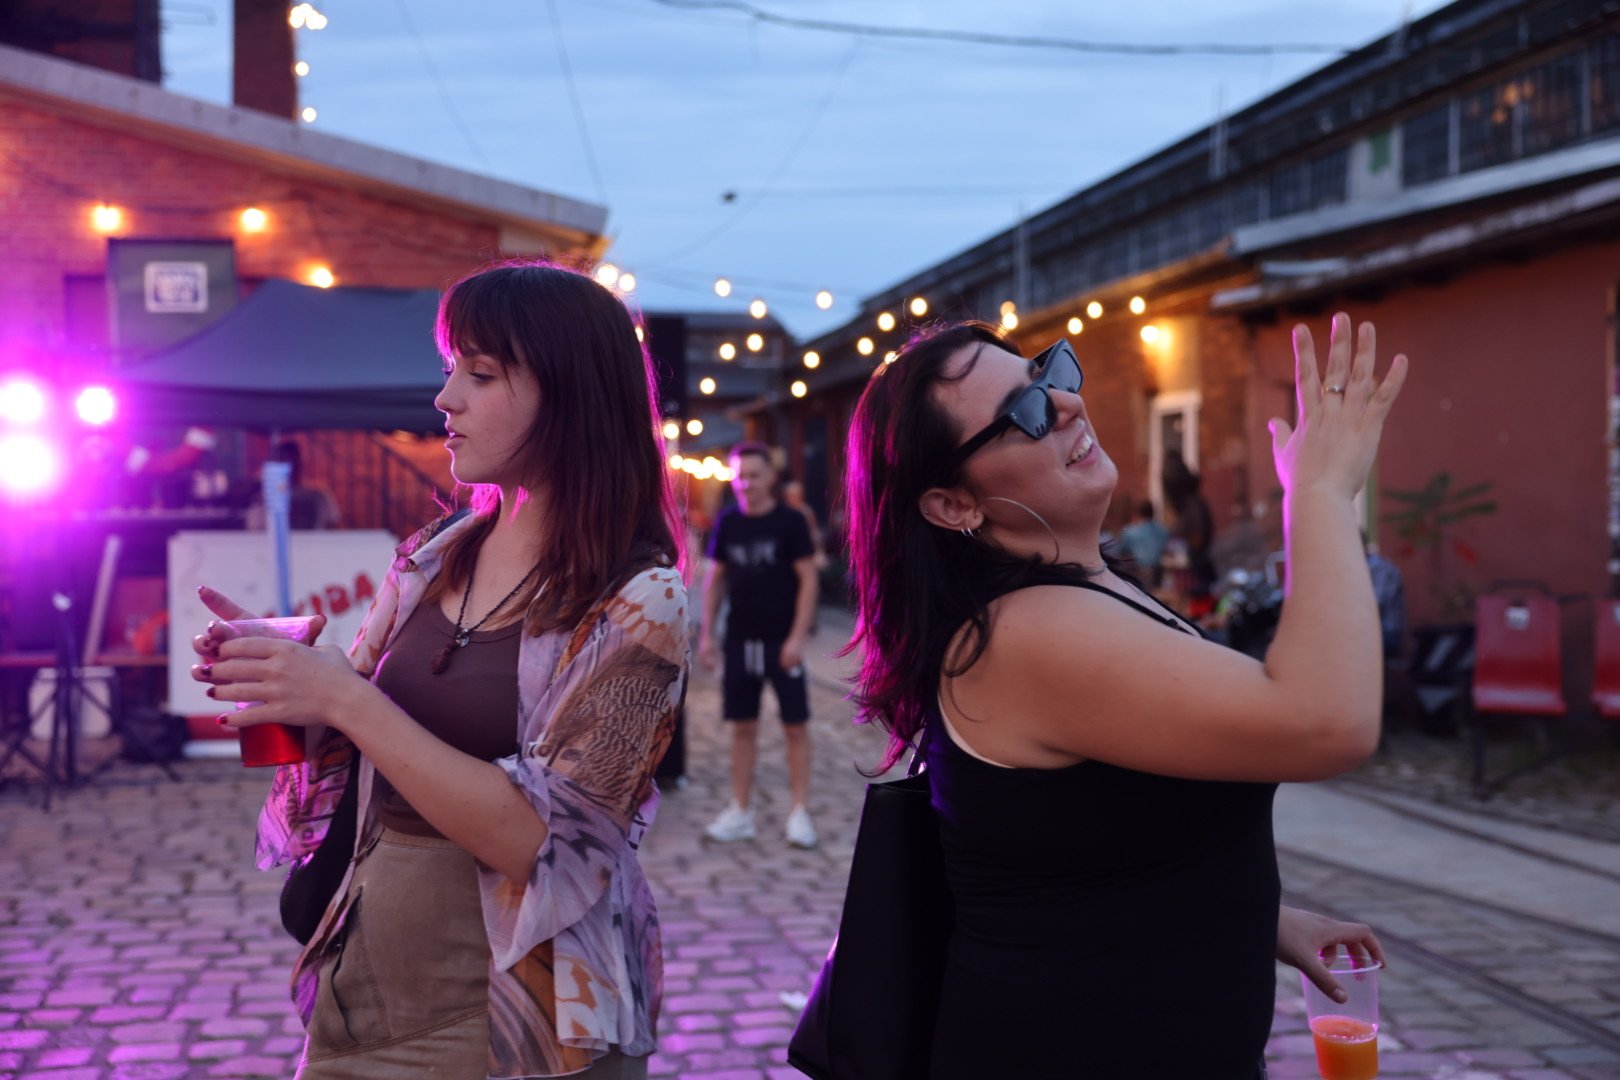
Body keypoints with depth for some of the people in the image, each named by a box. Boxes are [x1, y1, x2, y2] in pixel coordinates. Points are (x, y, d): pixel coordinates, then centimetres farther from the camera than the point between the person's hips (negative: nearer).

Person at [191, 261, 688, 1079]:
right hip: (364, 978, 5)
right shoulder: (431, 562, 3)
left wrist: (346, 699, -24)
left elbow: (535, 840, -22)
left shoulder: (635, 605, -14)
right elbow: (341, 751, 11)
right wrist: (275, 671, -9)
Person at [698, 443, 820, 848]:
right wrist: (706, 634, 5)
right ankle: (740, 812, 15)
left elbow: (808, 579, -7)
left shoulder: (790, 522, -6)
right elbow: (715, 579, 12)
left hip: (781, 640, -4)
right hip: (740, 639, 4)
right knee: (742, 726, 8)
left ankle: (800, 812, 6)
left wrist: (797, 637, -14)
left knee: (795, 725, 0)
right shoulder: (727, 523, 5)